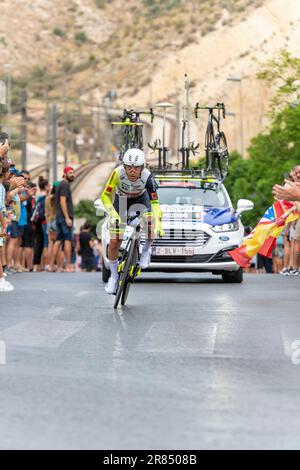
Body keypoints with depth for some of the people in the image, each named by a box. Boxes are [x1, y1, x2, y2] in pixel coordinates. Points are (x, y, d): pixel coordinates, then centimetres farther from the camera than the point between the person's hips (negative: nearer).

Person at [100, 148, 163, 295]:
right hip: (121, 200, 0)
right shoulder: (118, 173, -36)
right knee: (114, 242, -6)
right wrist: (113, 214, -45)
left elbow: (154, 202, -29)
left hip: (140, 199, 0)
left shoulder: (147, 177, -35)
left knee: (150, 223, -31)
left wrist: (158, 222, -43)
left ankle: (146, 250, 0)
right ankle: (114, 276, 17)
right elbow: (105, 196, -29)